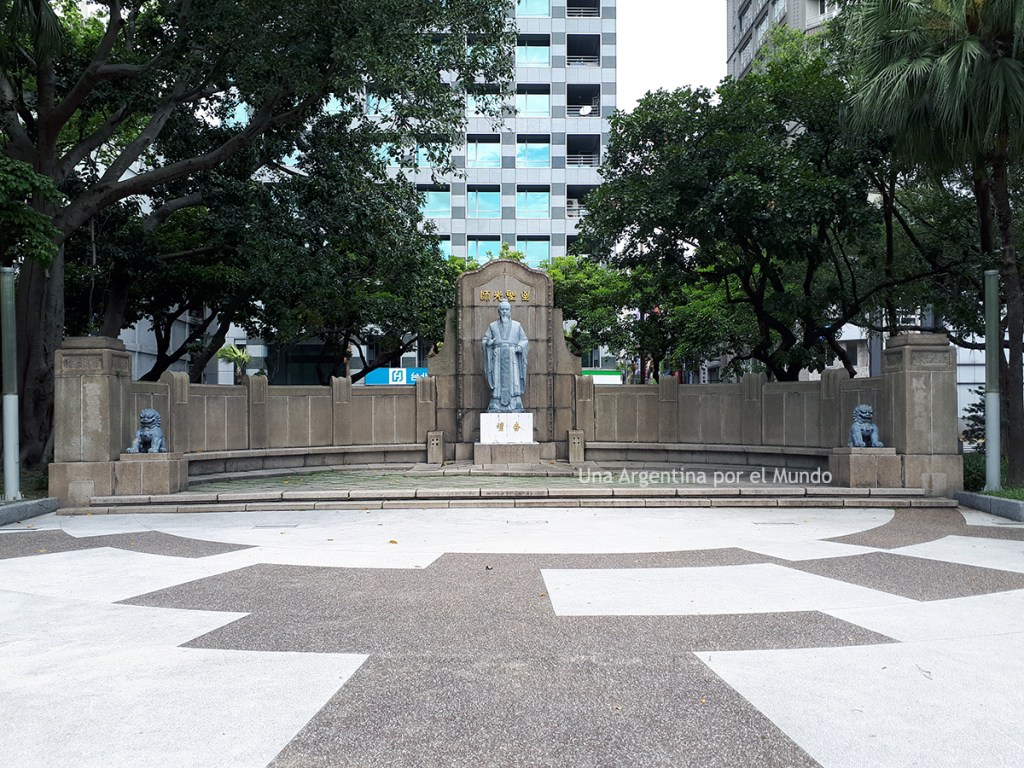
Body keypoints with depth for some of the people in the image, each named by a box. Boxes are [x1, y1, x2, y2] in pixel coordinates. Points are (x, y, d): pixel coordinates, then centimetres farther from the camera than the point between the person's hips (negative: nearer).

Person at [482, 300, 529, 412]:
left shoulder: (517, 325, 16)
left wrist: (520, 347, -7)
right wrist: (488, 342, -12)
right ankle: (496, 409, -8)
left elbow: (524, 340, 14)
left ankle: (514, 410, -11)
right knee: (498, 383, -7)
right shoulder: (492, 326, 15)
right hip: (498, 358, 0)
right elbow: (485, 340, 11)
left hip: (512, 357, 0)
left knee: (513, 382, -10)